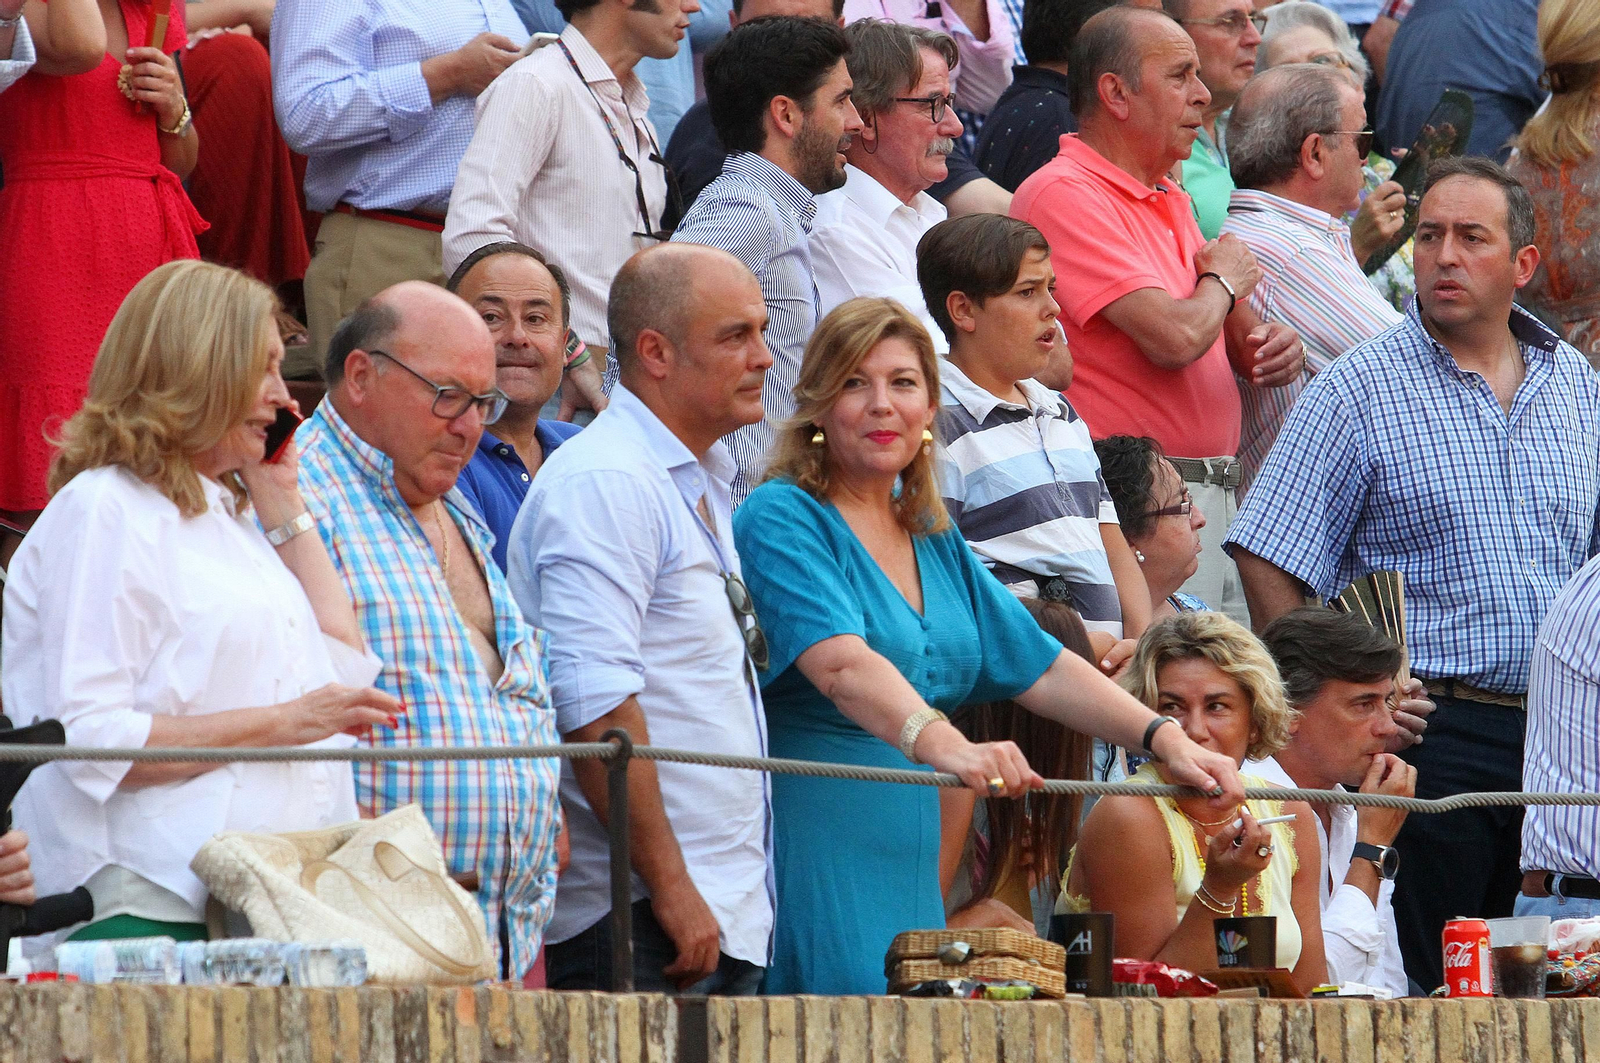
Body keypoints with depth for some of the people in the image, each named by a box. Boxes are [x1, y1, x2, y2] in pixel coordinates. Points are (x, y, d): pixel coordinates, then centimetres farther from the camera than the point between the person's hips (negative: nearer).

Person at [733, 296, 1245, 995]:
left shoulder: (936, 543, 18)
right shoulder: (783, 518, -7)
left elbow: (1041, 667, 16)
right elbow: (841, 663, -24)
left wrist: (1167, 741, 1)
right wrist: (943, 744, -41)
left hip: (913, 869, 8)